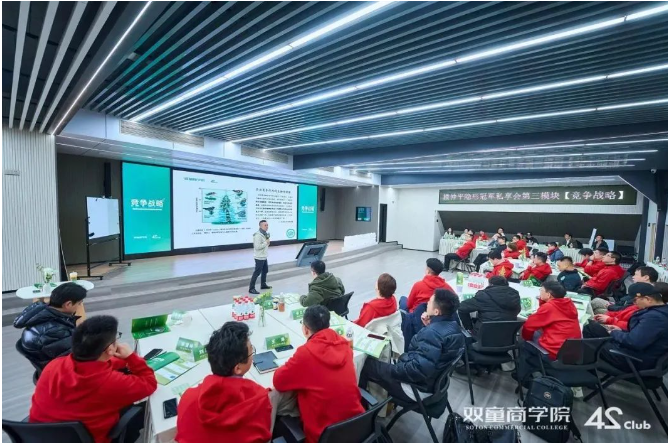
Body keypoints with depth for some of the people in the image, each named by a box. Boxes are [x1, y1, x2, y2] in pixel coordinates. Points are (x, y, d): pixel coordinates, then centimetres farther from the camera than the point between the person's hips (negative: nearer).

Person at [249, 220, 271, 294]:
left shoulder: (265, 234, 10)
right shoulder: (258, 235, -22)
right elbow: (257, 247, -28)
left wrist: (267, 243, 3)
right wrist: (266, 242, -20)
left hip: (264, 256, 10)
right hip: (259, 257, -10)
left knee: (265, 270, 20)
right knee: (257, 272, -5)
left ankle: (263, 285, 36)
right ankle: (251, 289, 2)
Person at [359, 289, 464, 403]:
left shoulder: (432, 333, -30)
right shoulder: (453, 325, -1)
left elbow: (418, 371, -33)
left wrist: (392, 369, -19)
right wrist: (429, 326, -1)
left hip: (420, 387, -9)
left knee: (367, 363, 2)